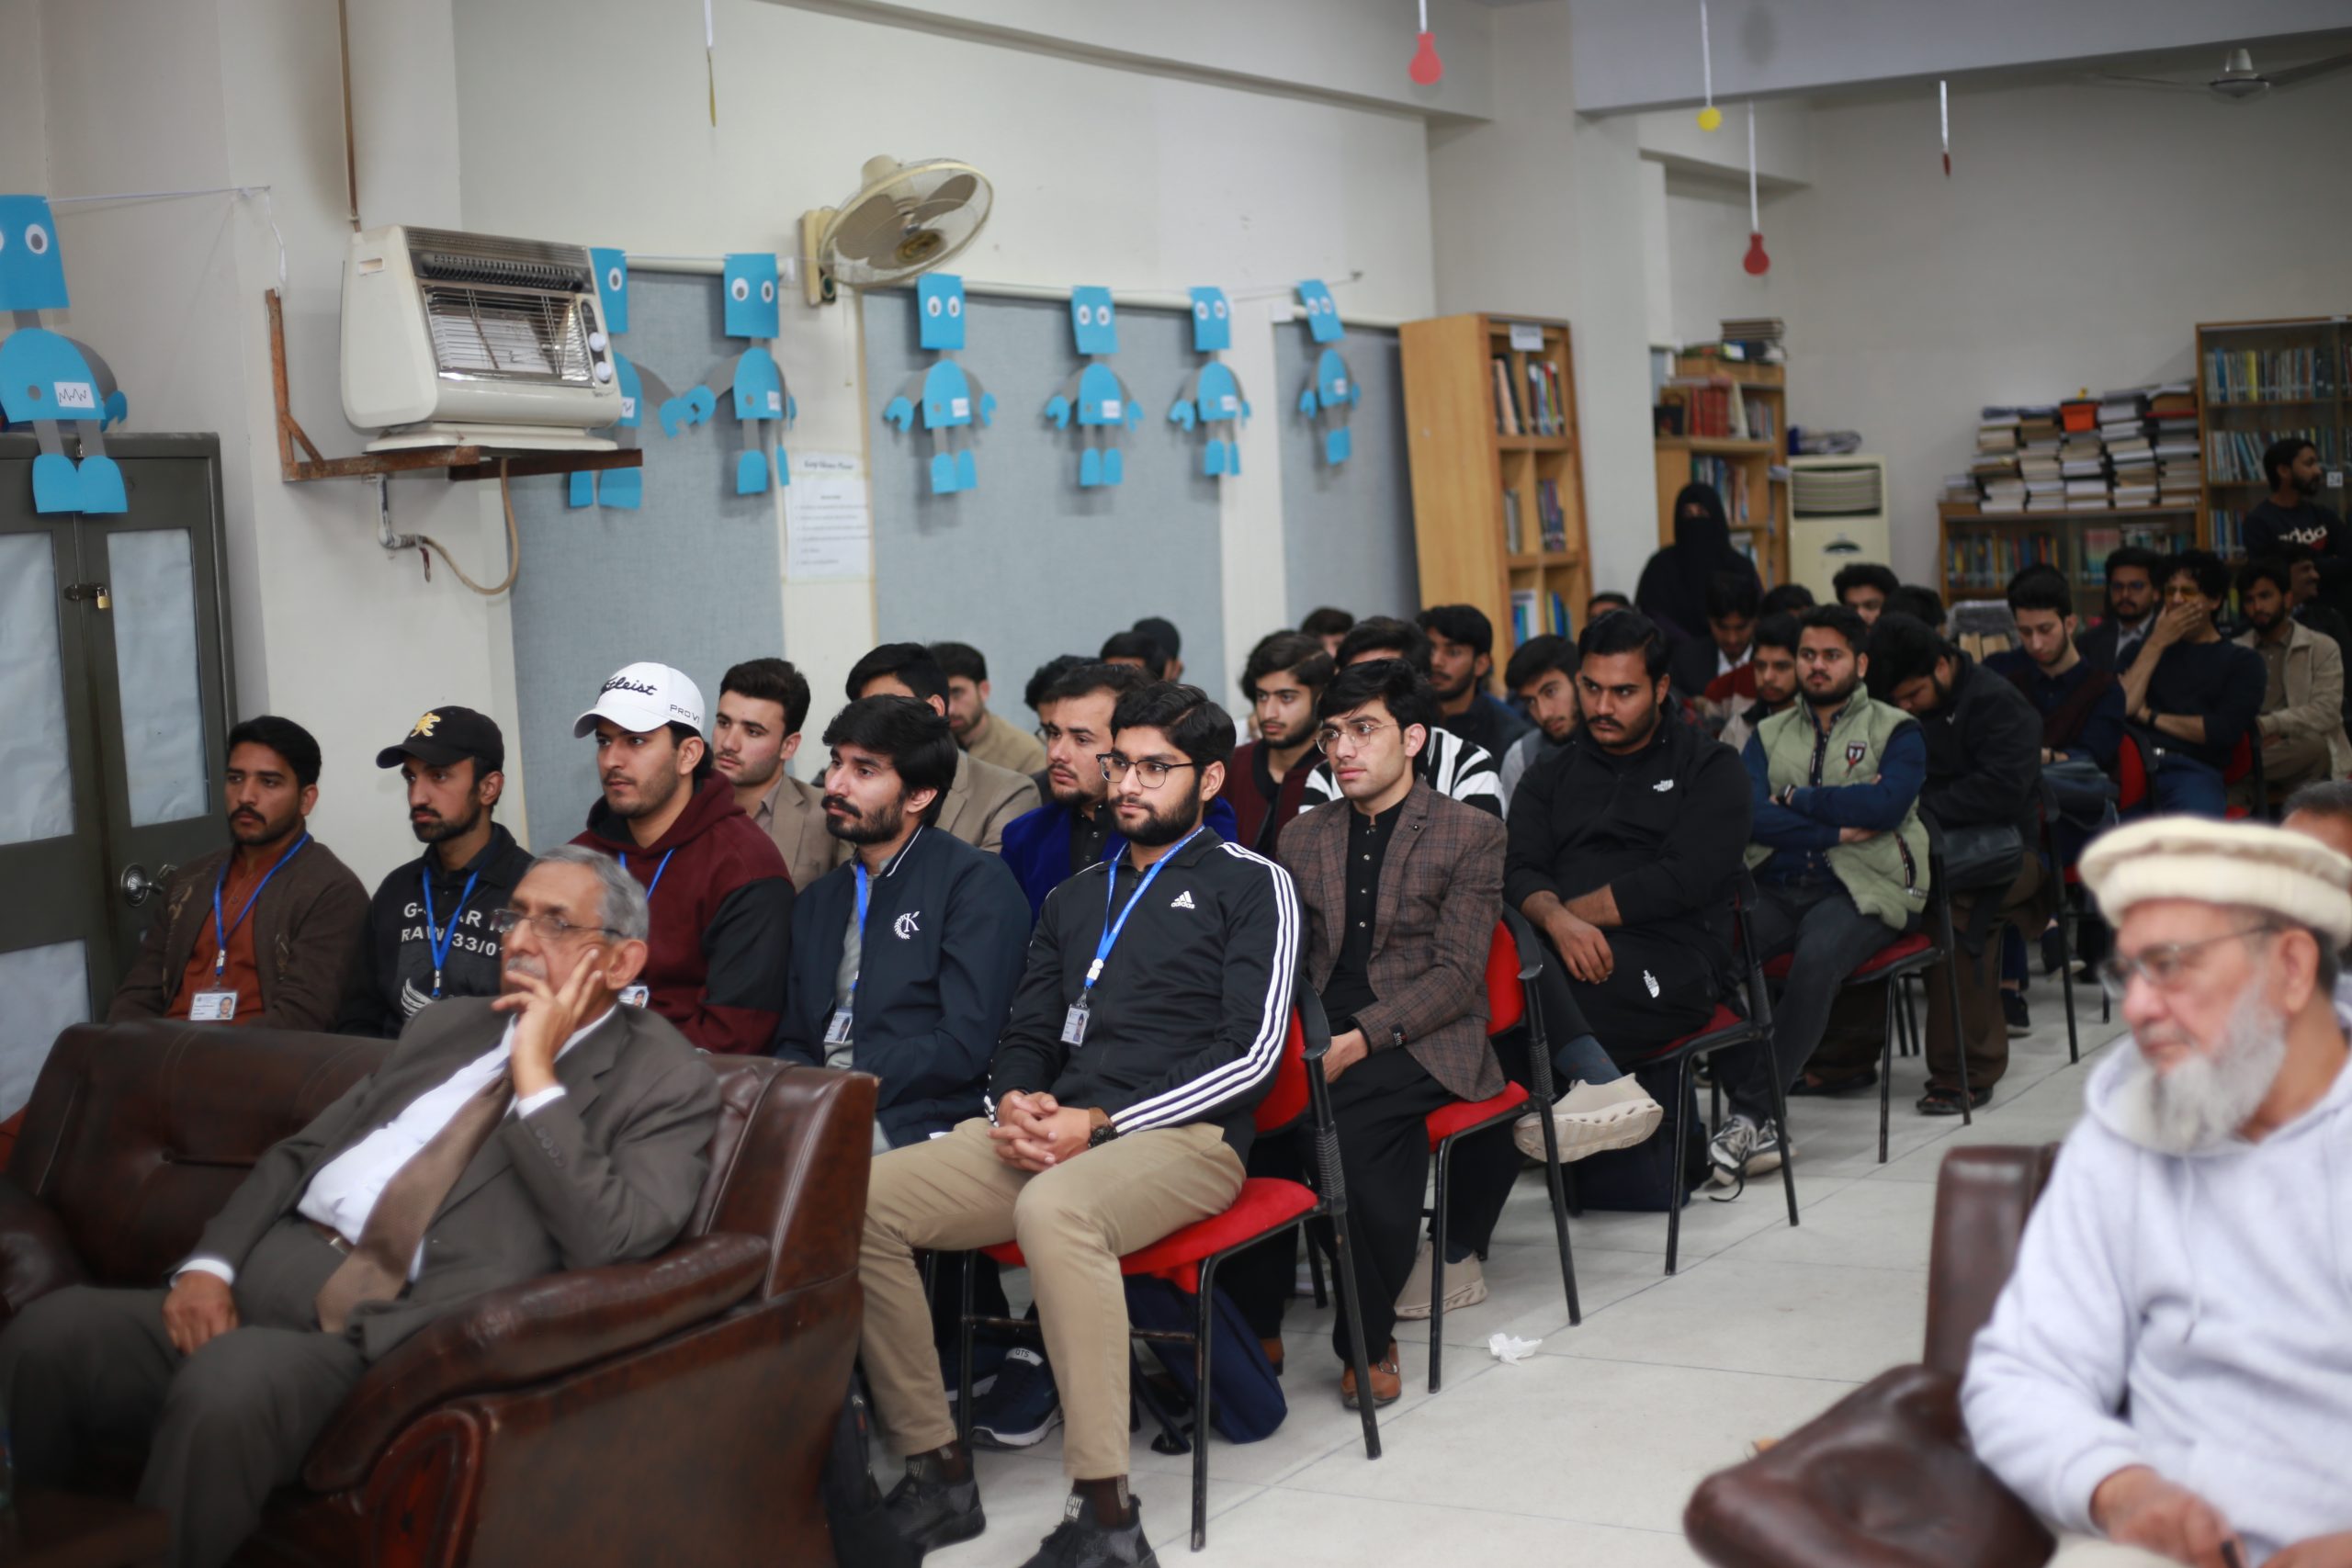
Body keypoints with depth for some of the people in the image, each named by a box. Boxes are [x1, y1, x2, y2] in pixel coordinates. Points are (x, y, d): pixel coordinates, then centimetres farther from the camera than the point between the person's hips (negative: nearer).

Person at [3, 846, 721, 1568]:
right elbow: (298, 1153, 20)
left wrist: (537, 1076, -10)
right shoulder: (446, 1024, 22)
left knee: (228, 1380, -35)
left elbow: (606, 1242, -13)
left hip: (395, 1333, -6)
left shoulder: (665, 1081, 3)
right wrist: (209, 1264, 2)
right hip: (264, 1282, 7)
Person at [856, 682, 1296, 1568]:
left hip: (1186, 1136, -6)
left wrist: (1100, 1122, -12)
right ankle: (938, 1474, -9)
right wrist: (1014, 1102, -1)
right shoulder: (1074, 897, 26)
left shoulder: (1252, 886, 7)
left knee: (1054, 1208, -40)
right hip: (1049, 1132, 6)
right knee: (861, 1198, -17)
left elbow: (1251, 1052, -4)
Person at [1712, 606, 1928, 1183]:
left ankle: (1755, 1114, -29)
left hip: (1858, 891, -3)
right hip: (1774, 888, 3)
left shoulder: (1896, 730, 11)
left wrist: (1795, 799, -1)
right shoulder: (1769, 735, 19)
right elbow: (1750, 816, 1)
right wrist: (1838, 829, -8)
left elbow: (1885, 804, -10)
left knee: (1816, 958, -37)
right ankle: (1762, 1121, -26)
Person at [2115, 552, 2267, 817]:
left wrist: (2150, 716, 8)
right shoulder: (2142, 647, 27)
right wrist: (2156, 643, 8)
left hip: (2192, 768, -2)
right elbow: (2122, 706, 7)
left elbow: (2224, 731, 1)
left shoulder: (2242, 661, 18)